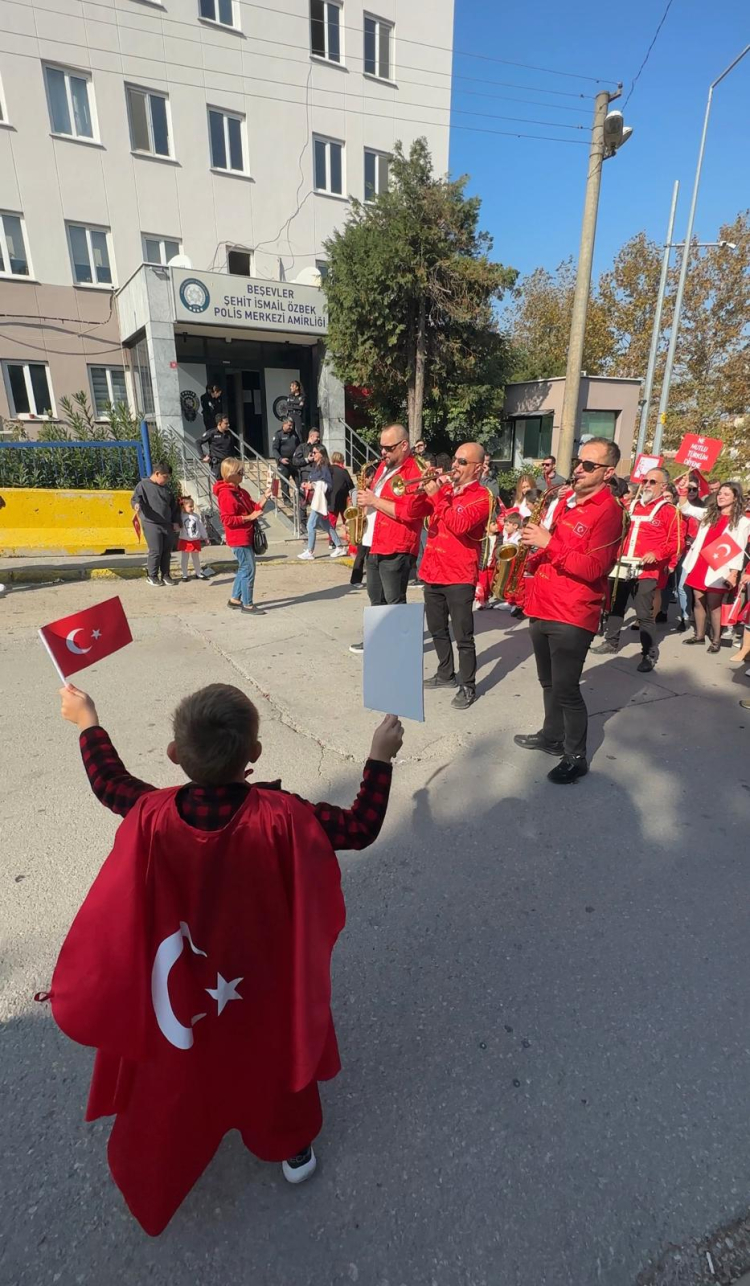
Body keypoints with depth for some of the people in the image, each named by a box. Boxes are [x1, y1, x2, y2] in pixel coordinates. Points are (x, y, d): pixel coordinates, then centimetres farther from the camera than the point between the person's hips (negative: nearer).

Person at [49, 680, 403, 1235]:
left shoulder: (153, 815, -28)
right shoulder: (280, 816, -34)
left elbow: (108, 785, -7)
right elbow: (360, 828, -24)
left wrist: (88, 723, 7)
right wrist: (381, 757, -15)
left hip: (183, 982, 2)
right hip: (264, 980, -2)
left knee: (176, 1074, 30)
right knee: (273, 1054, 28)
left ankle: (155, 1177, 57)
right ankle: (292, 1147, 54)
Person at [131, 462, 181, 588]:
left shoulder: (167, 488, 16)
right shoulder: (143, 485, -1)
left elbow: (174, 506, 20)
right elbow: (135, 498, -9)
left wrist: (176, 522, 13)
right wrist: (137, 504, -33)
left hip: (168, 524, 6)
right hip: (151, 524, -6)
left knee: (167, 551, 8)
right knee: (155, 551, -8)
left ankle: (166, 575, 20)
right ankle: (151, 576, 8)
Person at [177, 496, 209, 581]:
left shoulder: (197, 516, 1)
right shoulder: (181, 516, -8)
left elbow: (201, 527, 7)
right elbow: (178, 527, -4)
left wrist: (205, 537, 9)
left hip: (195, 541, 2)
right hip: (184, 541, -2)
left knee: (196, 558, 13)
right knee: (184, 559, 6)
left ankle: (198, 573, 25)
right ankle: (184, 575, 14)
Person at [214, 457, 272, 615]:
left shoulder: (241, 491, 14)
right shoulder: (226, 494, -15)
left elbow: (254, 508, 13)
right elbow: (227, 519, -21)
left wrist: (266, 497, -1)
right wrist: (249, 517, -22)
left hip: (246, 537, 10)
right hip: (239, 539, -10)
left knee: (244, 569, 17)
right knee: (249, 570, -6)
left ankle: (234, 599, 27)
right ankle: (247, 605, 3)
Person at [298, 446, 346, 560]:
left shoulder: (325, 467, -12)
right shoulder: (315, 466, 13)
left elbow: (328, 485, -16)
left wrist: (314, 486, -20)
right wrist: (309, 485, 6)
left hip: (320, 500, -9)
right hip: (315, 499, 9)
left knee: (311, 525, -9)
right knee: (325, 525, 14)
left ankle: (310, 552, -1)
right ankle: (339, 547, 22)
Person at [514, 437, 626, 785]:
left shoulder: (609, 511, -13)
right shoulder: (567, 500, 14)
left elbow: (592, 568, -23)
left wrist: (549, 543, -25)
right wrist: (534, 543, 5)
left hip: (572, 615, -9)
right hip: (544, 607, 9)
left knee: (566, 688, -5)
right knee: (549, 681, 20)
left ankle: (576, 757, 12)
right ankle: (552, 736, 38)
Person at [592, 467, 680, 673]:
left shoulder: (668, 511, -4)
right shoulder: (633, 505, 14)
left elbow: (676, 542, -8)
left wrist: (656, 554, -23)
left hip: (647, 570, -6)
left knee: (644, 614, -7)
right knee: (616, 606, 16)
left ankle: (650, 654, 5)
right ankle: (611, 642, 32)